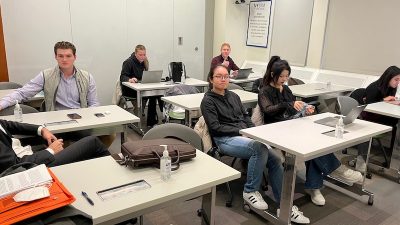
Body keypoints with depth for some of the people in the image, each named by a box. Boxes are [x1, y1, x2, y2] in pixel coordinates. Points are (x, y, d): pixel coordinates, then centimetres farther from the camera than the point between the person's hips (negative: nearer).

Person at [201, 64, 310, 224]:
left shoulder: (233, 96, 19)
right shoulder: (208, 101, 0)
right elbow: (215, 127, -10)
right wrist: (240, 130, -15)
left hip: (246, 135, 6)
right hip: (226, 139, -6)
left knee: (275, 158, -15)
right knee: (259, 147, -33)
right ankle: (250, 192, -15)